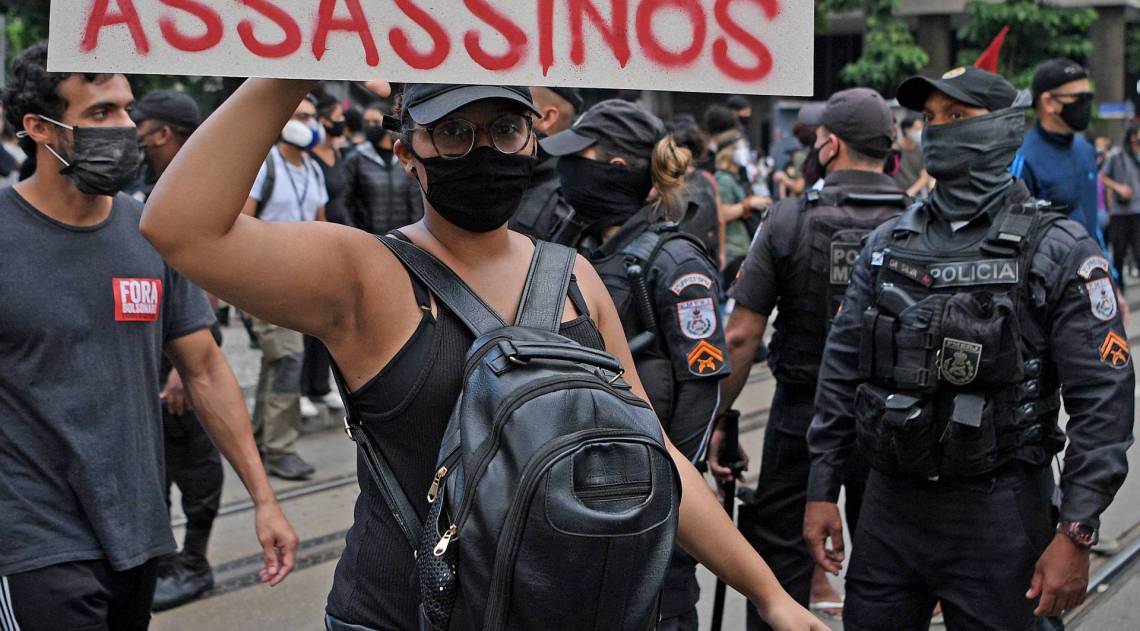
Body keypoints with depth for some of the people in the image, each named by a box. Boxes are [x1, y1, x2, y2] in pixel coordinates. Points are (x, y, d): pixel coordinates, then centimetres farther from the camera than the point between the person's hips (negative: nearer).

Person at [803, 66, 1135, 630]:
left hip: (996, 514, -4)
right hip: (889, 505, 4)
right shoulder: (888, 243, 8)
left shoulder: (1058, 251, -6)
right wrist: (821, 491, 6)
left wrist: (1075, 534, -16)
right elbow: (842, 367, 10)